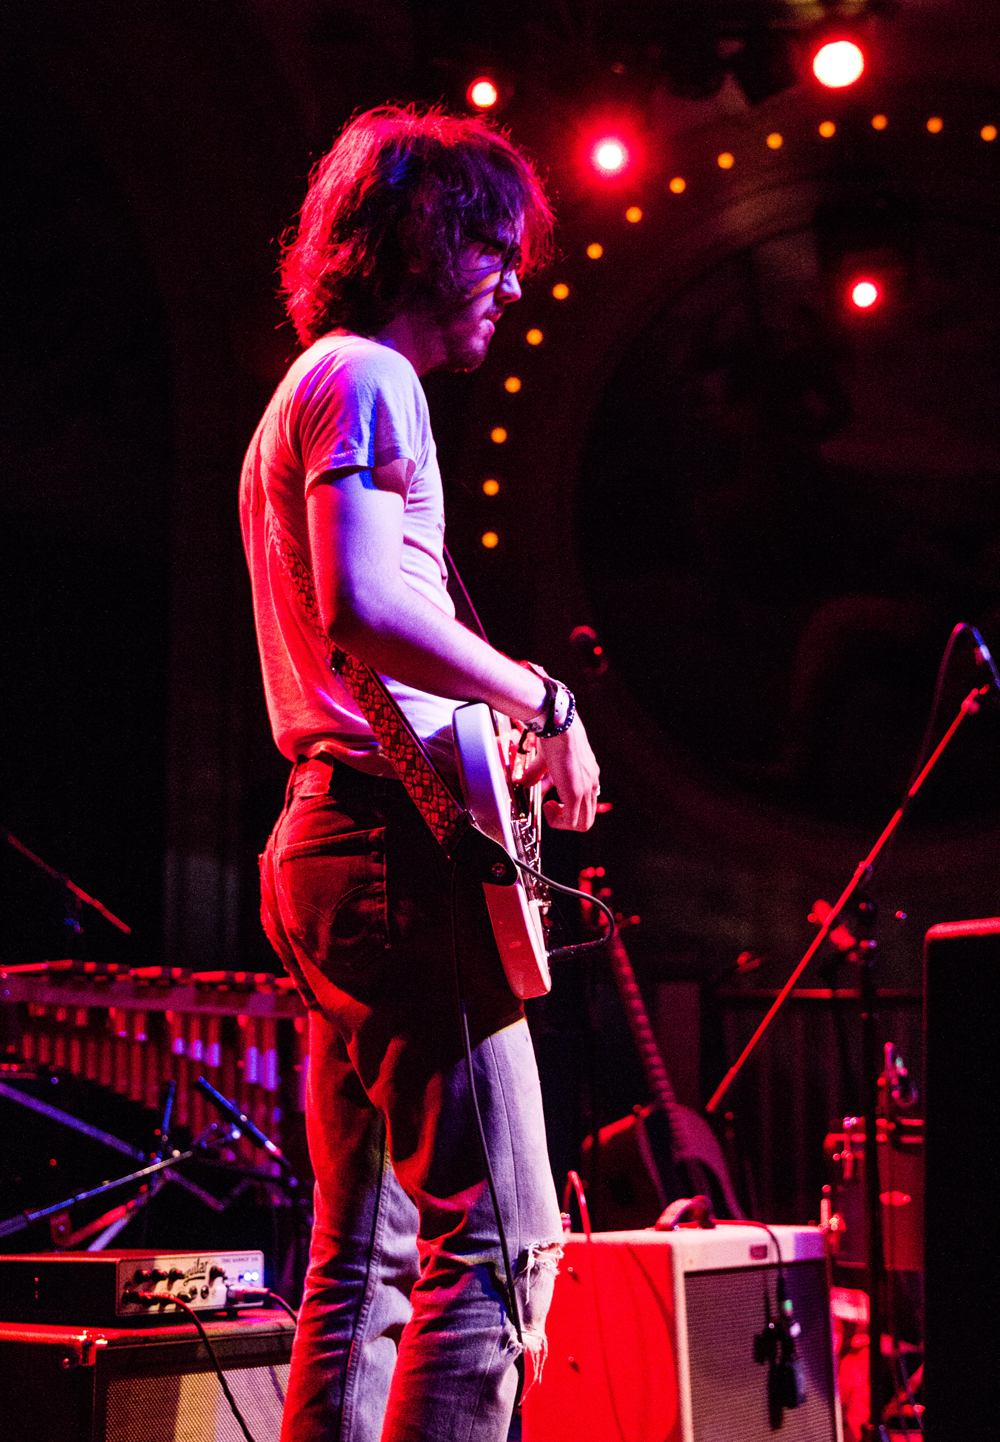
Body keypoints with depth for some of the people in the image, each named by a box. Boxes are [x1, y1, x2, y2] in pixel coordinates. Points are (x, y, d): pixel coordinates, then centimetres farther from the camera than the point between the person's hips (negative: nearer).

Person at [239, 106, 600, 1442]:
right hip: (398, 840, -11)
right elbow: (366, 606, -22)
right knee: (498, 1243, -12)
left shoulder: (305, 391, 25)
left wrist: (493, 719, 22)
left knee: (363, 1259, 10)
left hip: (327, 844, 11)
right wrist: (539, 696, -12)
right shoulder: (366, 377, -7)